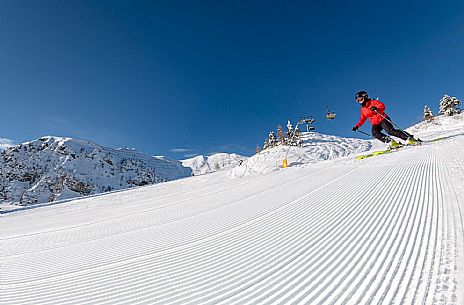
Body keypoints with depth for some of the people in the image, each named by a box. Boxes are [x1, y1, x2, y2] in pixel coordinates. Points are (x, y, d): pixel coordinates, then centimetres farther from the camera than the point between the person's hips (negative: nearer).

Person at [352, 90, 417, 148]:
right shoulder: (363, 109, 15)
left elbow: (382, 106, -13)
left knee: (390, 131, -23)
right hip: (375, 124, 5)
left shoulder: (372, 102, -1)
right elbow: (362, 119, 22)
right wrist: (357, 126, 11)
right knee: (375, 133, -25)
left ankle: (410, 138, -16)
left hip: (383, 119, -5)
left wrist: (376, 109, -35)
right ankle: (390, 141, -29)